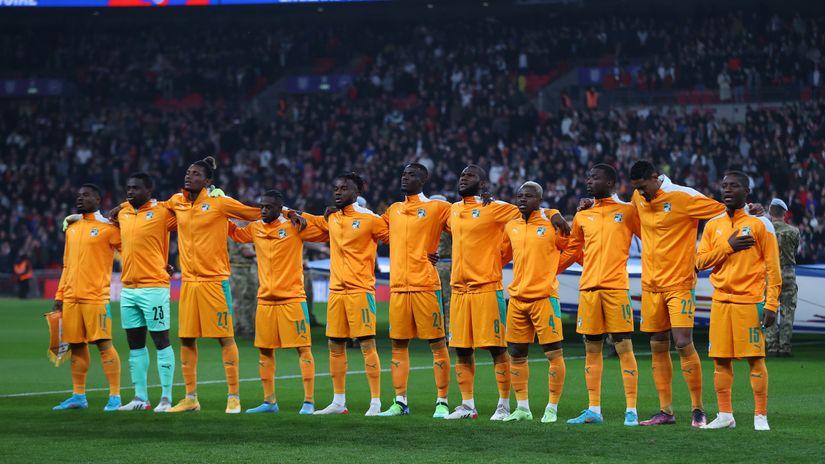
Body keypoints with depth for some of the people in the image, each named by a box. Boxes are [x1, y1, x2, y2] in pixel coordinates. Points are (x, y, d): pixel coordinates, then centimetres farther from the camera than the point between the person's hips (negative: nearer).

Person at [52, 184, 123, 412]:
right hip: (71, 297, 7)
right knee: (76, 346, 9)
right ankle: (78, 396, 16)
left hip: (96, 297, -7)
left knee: (104, 344, -8)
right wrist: (59, 294, 18)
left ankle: (115, 396, -5)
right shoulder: (72, 229, 17)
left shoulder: (107, 228, -4)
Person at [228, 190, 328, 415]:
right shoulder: (255, 228, 10)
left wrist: (298, 216, -14)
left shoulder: (294, 226, -4)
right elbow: (235, 233, 29)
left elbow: (327, 231, -2)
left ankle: (309, 401, -3)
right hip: (265, 300, 5)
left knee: (303, 348, -5)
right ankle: (269, 401, 17)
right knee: (265, 350, 8)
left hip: (292, 299, -5)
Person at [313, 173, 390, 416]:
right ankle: (338, 401, 17)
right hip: (336, 289, 7)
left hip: (361, 289, -7)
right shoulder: (331, 219, 12)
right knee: (335, 346, 8)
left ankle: (376, 402, -7)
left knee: (367, 344, -8)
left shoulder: (369, 219, -7)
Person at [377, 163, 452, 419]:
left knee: (437, 344, -3)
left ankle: (442, 402, 0)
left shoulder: (437, 208, -1)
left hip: (426, 285, -6)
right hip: (398, 287, 6)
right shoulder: (394, 210, 17)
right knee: (398, 345, 7)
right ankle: (400, 402, 13)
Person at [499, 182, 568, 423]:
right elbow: (502, 256, 23)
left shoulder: (552, 222, -5)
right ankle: (522, 408, 17)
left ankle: (552, 408, 2)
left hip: (544, 296, -6)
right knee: (516, 355, 8)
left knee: (553, 353, -5)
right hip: (517, 297, 6)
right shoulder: (511, 226, 11)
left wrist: (552, 268, -4)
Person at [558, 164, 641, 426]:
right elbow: (571, 252, 22)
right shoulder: (582, 216, 16)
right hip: (587, 288, 5)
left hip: (616, 287, -5)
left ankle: (631, 411, -5)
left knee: (624, 347, -6)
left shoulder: (627, 211, 3)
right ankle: (594, 410, 13)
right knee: (591, 349, 7)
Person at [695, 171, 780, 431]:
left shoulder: (759, 224, -1)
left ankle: (760, 416, 0)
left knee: (755, 358, -6)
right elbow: (700, 261, 6)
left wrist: (771, 304, -11)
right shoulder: (713, 225, 13)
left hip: (750, 301, -4)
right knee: (720, 360, 4)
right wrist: (728, 246, -7)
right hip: (720, 301, 4)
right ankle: (725, 415, 13)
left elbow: (772, 268, -3)